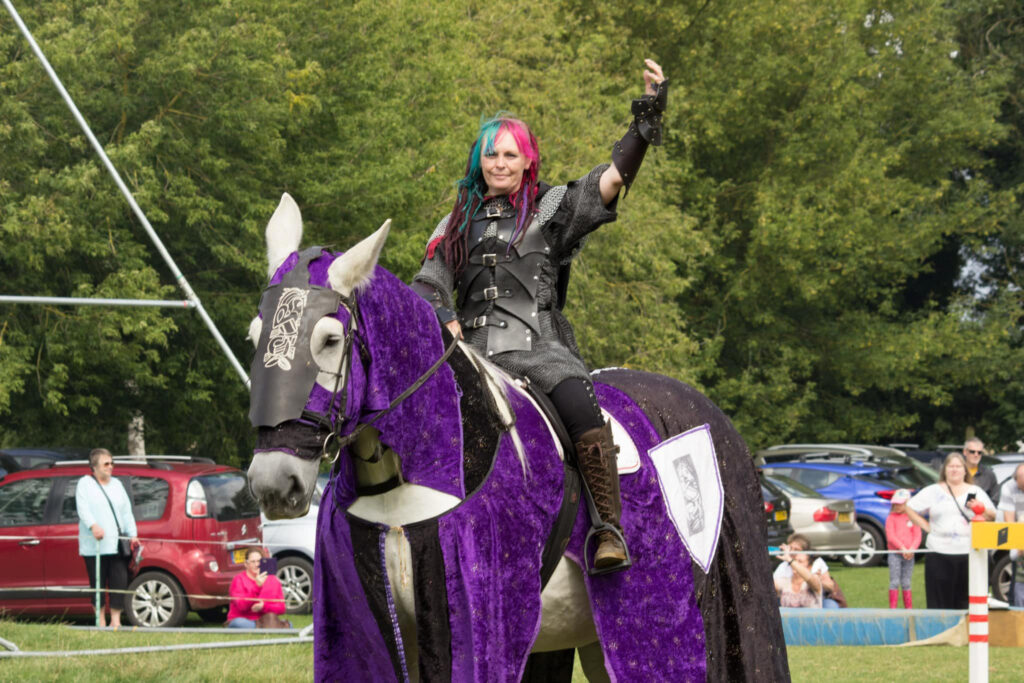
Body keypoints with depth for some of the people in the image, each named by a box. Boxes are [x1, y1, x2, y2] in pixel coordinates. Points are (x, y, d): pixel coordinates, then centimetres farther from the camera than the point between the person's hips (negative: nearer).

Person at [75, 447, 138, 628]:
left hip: (117, 545, 5)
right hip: (95, 546, -5)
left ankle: (115, 620, 0)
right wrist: (93, 526, -28)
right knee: (98, 584, -2)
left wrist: (132, 535, 8)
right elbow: (83, 508, -10)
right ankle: (101, 621, 6)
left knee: (120, 582, -4)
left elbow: (127, 511, 19)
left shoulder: (116, 484, 21)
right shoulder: (85, 484, 4)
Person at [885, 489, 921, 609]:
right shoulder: (891, 518, 2)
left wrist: (911, 549, -16)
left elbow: (917, 536, 2)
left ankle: (909, 608, 12)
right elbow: (891, 536, -7)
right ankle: (892, 608, -5)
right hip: (895, 554, -2)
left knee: (906, 583, 8)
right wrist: (902, 548, -19)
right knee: (894, 582, -5)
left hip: (909, 555, 2)